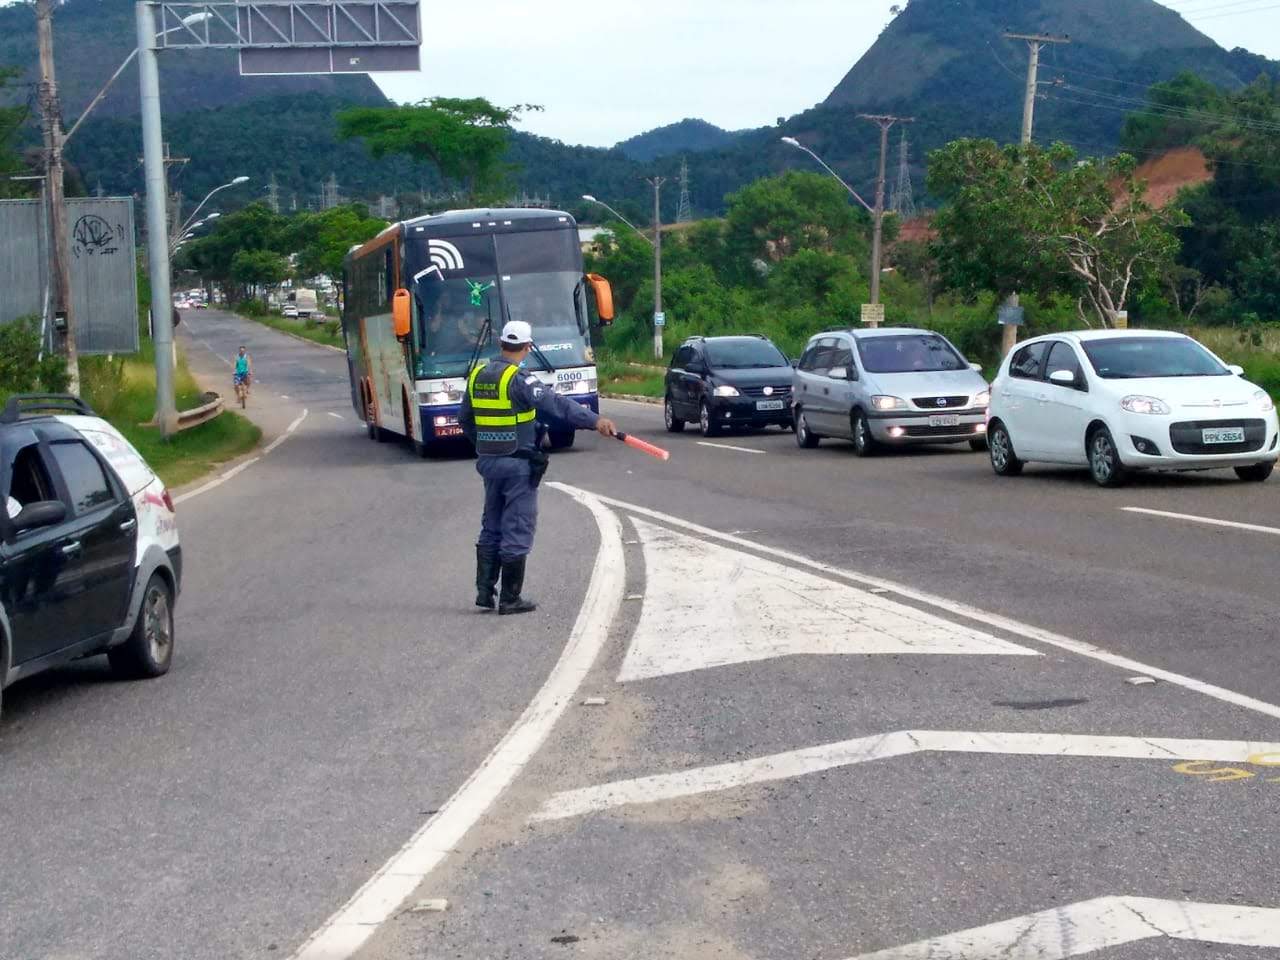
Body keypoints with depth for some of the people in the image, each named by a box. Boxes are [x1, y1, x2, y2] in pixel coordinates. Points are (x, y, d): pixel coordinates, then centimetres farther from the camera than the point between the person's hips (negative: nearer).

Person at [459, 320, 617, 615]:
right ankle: (510, 599, 6)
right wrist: (595, 420, -33)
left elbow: (465, 420, 16)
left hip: (488, 461, 7)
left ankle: (484, 591, 19)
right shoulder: (519, 380, -17)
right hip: (518, 465, -7)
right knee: (517, 532, 2)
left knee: (491, 528, 18)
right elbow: (556, 403, -28)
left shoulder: (477, 377, 6)